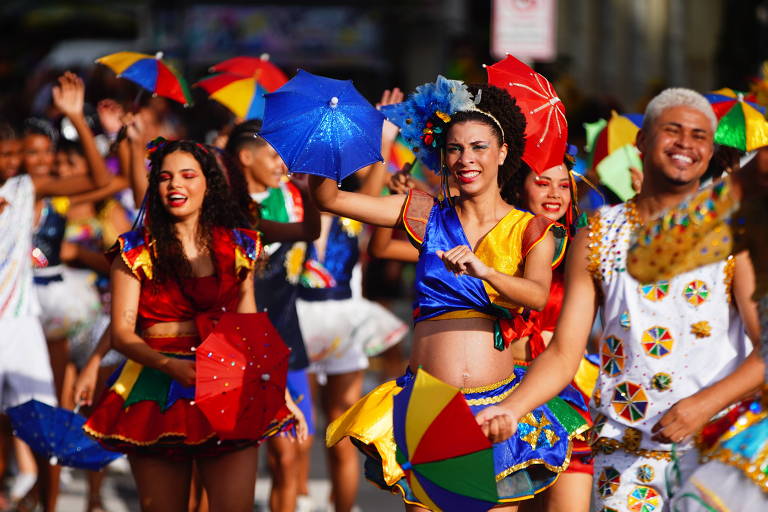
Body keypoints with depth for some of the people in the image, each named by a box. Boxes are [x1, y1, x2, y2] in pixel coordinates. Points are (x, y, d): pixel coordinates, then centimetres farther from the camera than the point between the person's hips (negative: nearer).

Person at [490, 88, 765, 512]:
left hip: (716, 442, -1)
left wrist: (704, 405, -18)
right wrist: (510, 409, -12)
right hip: (625, 448, 1)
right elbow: (563, 353, 4)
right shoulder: (597, 238, 7)